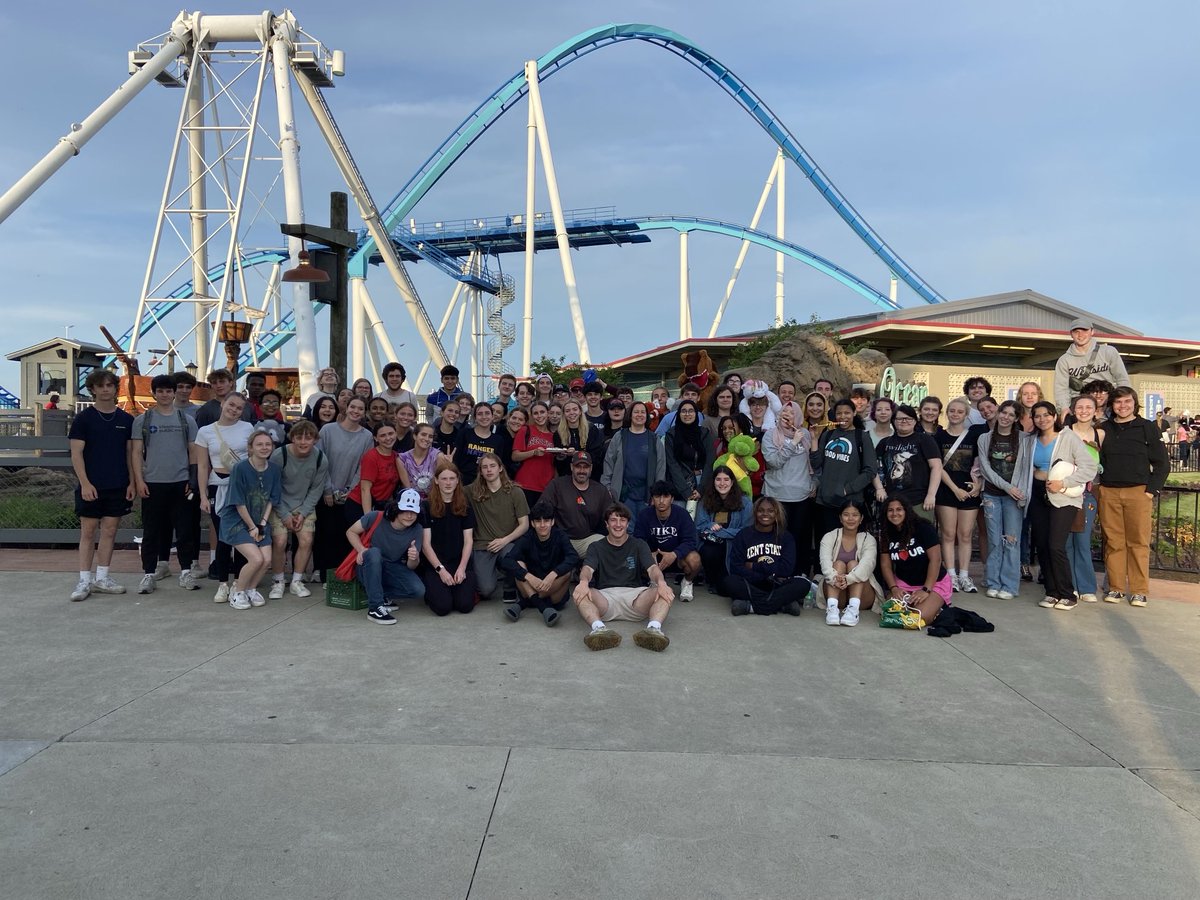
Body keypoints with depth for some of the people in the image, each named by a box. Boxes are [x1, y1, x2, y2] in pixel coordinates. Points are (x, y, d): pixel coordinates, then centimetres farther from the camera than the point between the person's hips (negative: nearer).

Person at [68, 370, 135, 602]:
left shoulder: (126, 420, 7)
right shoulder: (84, 418, -2)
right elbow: (76, 453, -5)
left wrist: (132, 482, 3)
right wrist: (85, 483, -14)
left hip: (118, 487, 3)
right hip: (91, 486, -3)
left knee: (109, 531, 7)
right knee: (88, 532, 1)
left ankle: (102, 578, 16)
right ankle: (84, 581, 7)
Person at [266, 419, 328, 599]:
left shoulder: (320, 459, -12)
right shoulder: (279, 456, -19)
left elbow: (316, 490, -3)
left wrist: (303, 513, -11)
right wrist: (285, 515, -14)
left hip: (305, 506, 2)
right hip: (280, 506, -2)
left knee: (306, 541, -13)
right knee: (280, 542, -16)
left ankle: (296, 581, 6)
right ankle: (277, 582, 4)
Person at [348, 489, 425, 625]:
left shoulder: (417, 531, -11)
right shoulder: (376, 518, -19)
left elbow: (411, 567, -7)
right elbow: (351, 532, -4)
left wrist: (414, 559, -32)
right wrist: (362, 550, -22)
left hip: (393, 569, 2)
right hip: (368, 568, -2)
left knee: (418, 591, -24)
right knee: (374, 552, -38)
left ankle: (380, 595, 2)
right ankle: (375, 608, -33)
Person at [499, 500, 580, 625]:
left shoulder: (560, 536, -6)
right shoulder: (527, 539, -7)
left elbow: (574, 558, -25)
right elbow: (506, 561, -22)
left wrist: (552, 575, -41)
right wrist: (529, 577, -37)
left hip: (554, 591, -1)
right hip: (531, 589, 1)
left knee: (567, 571, -28)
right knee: (518, 565, -21)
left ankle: (522, 603, -26)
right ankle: (544, 608, -37)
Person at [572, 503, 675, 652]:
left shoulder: (638, 545, 18)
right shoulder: (596, 547, 17)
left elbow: (652, 568, 1)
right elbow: (588, 568, -3)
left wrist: (661, 582, -26)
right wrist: (583, 582, -30)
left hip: (634, 595, 1)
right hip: (605, 596, 0)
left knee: (665, 593, -28)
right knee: (579, 594, -32)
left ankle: (654, 627, -52)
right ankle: (599, 628, -55)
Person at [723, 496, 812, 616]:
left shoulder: (785, 537, 10)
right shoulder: (743, 535, 7)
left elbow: (786, 569, -3)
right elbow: (735, 568, -5)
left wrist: (754, 566, -2)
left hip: (777, 586, 1)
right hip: (751, 586, -1)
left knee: (803, 584, -26)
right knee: (729, 582, -31)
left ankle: (750, 605, -33)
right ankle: (782, 604, -33)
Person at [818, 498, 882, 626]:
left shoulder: (868, 539, -1)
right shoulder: (829, 537, 1)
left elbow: (867, 564, -21)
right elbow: (825, 562, -18)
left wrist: (848, 579, -41)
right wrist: (835, 578, -40)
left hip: (862, 596, 0)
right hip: (835, 594, 0)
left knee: (853, 564, -23)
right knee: (839, 564, -23)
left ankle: (854, 608, -43)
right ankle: (832, 607, -43)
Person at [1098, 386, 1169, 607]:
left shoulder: (1146, 428, 4)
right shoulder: (1104, 429, 11)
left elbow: (1162, 463, 5)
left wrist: (1152, 490, -3)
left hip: (1138, 492, -2)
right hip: (1109, 493, 2)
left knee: (1138, 542, -2)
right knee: (1113, 542, 3)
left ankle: (1140, 591, 5)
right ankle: (1116, 588, 11)